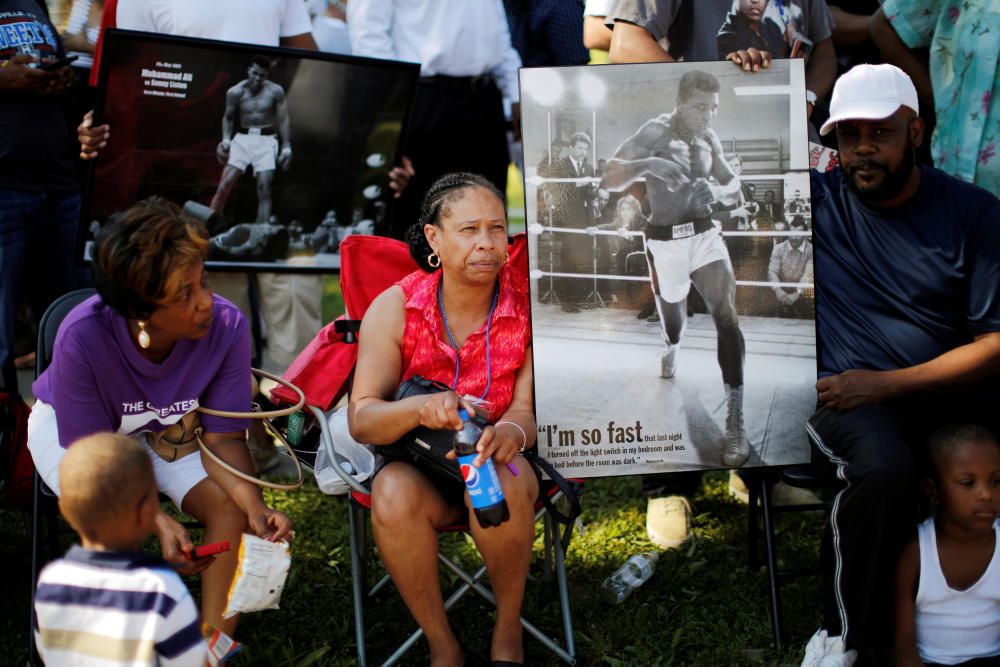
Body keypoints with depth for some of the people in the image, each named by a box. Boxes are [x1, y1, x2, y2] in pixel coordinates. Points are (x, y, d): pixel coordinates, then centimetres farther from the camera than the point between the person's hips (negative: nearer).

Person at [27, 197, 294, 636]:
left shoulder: (227, 327, -30)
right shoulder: (83, 336, -36)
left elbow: (223, 437, -18)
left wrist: (253, 504, -37)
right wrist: (157, 521, -41)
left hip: (168, 427, 3)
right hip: (70, 425, -2)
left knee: (230, 510, -21)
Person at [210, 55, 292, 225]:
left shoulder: (275, 91, -4)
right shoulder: (235, 92, -2)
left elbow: (284, 119, 0)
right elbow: (228, 117, 10)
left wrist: (286, 147, -6)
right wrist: (226, 139, -5)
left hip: (266, 140, -1)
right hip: (242, 138, 1)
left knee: (264, 189, -8)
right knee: (225, 184, -8)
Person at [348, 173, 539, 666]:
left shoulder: (528, 304, -9)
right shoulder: (394, 307, -10)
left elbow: (528, 407, -10)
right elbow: (361, 420, -15)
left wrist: (511, 431, -37)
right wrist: (420, 409, -38)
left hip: (498, 453, 0)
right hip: (417, 462, 0)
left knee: (500, 483, -35)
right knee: (393, 496, -34)